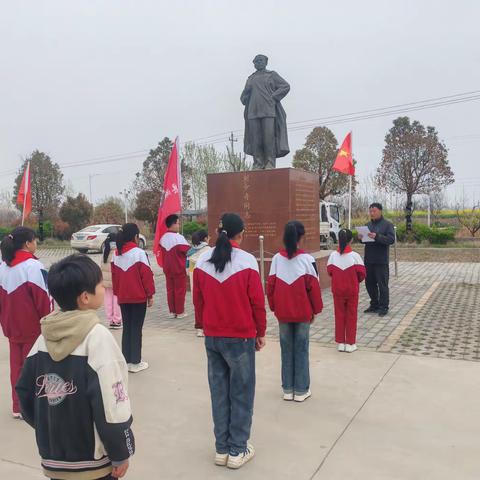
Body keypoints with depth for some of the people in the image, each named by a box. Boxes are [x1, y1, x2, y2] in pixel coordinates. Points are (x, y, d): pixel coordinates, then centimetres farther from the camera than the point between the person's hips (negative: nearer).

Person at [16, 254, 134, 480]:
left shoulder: (46, 334, -4)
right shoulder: (97, 336, -22)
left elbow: (25, 391, 5)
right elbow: (111, 405, -21)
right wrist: (120, 454, -9)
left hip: (53, 458, 6)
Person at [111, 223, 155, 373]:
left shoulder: (116, 254, 4)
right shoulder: (139, 253, -14)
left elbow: (114, 276, 9)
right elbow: (147, 275, -13)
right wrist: (150, 295, -5)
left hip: (123, 297, 5)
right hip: (139, 297, -5)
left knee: (126, 327, 14)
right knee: (136, 329, 2)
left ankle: (126, 360, 18)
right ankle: (135, 362, 8)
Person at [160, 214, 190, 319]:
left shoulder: (163, 238, 4)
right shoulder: (179, 237, -17)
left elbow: (162, 252, 11)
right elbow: (188, 251, -15)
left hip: (167, 268, 6)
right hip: (179, 268, -6)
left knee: (170, 289, 11)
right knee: (180, 290, 4)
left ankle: (172, 311, 15)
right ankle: (180, 312, 9)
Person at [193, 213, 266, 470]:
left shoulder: (202, 261, -1)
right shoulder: (247, 261, -13)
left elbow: (197, 300, 5)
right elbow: (257, 301, -8)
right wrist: (261, 332, 4)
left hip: (212, 336, 4)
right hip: (240, 336, -4)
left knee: (219, 391, 14)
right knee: (241, 393, 9)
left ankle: (221, 448, 23)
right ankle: (237, 451, 16)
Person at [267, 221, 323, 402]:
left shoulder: (277, 258, -3)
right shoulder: (307, 259, -11)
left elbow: (270, 285, 0)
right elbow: (313, 287, -9)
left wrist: (274, 307, 12)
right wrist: (316, 310, 3)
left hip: (282, 312, 3)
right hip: (303, 312, -2)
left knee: (286, 350, 12)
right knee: (301, 350, 8)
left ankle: (287, 389, 20)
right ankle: (301, 390, 15)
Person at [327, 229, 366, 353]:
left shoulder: (333, 255, -9)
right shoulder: (355, 256, -14)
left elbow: (329, 271, -3)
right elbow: (361, 273, -11)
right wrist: (357, 280, 9)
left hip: (337, 290, 2)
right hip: (352, 290, -2)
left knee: (339, 315, 12)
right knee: (351, 316, 10)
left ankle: (340, 343, 17)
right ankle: (350, 343, 14)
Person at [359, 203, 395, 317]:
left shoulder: (387, 224, -4)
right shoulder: (368, 225, 14)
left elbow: (391, 239, -16)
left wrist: (377, 237, -28)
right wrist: (361, 238, -3)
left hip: (381, 261, -6)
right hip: (369, 259, 6)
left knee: (382, 285, 0)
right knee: (369, 283, 12)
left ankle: (384, 307, 10)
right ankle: (374, 305, 26)